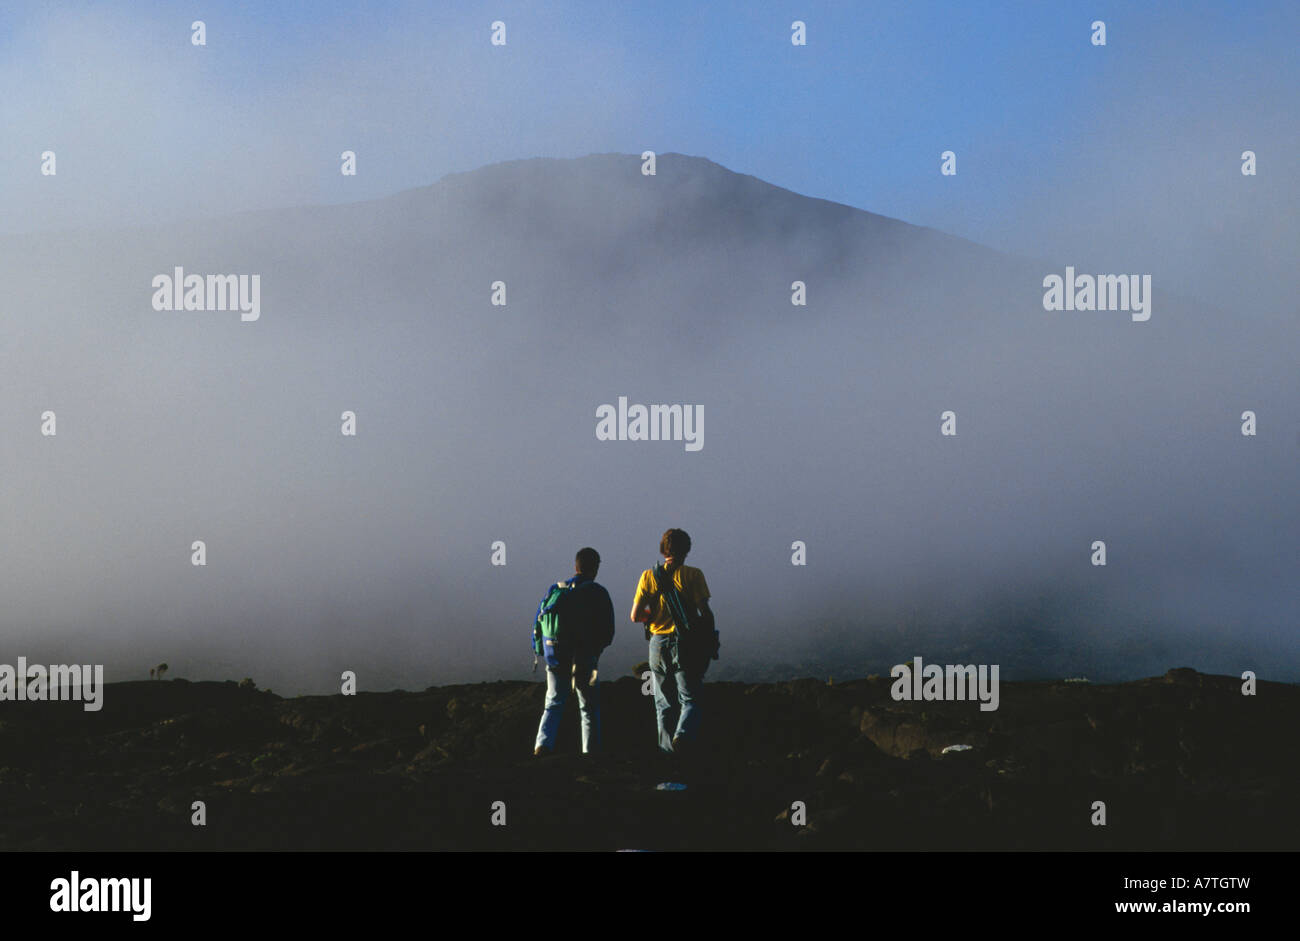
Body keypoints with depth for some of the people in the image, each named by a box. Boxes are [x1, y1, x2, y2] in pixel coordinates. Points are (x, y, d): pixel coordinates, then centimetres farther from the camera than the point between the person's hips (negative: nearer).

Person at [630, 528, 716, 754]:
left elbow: (636, 615, -1)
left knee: (664, 703, 13)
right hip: (686, 647, -2)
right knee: (690, 699, 3)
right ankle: (683, 734, -24)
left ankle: (668, 747, 9)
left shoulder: (648, 576, 2)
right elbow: (704, 611, -12)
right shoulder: (693, 575, -5)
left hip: (658, 644, 2)